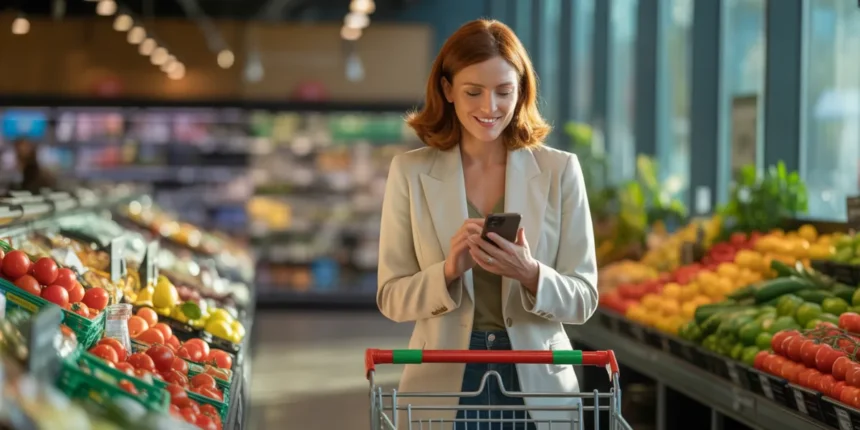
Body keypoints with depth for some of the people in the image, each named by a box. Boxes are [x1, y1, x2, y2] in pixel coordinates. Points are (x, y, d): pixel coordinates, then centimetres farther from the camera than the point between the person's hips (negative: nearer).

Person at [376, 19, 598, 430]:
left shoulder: (560, 170, -1)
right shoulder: (410, 171, 0)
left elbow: (583, 299, -1)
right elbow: (391, 298, -1)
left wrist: (530, 275, -20)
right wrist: (448, 272, -19)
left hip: (537, 385, 0)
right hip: (443, 385, 0)